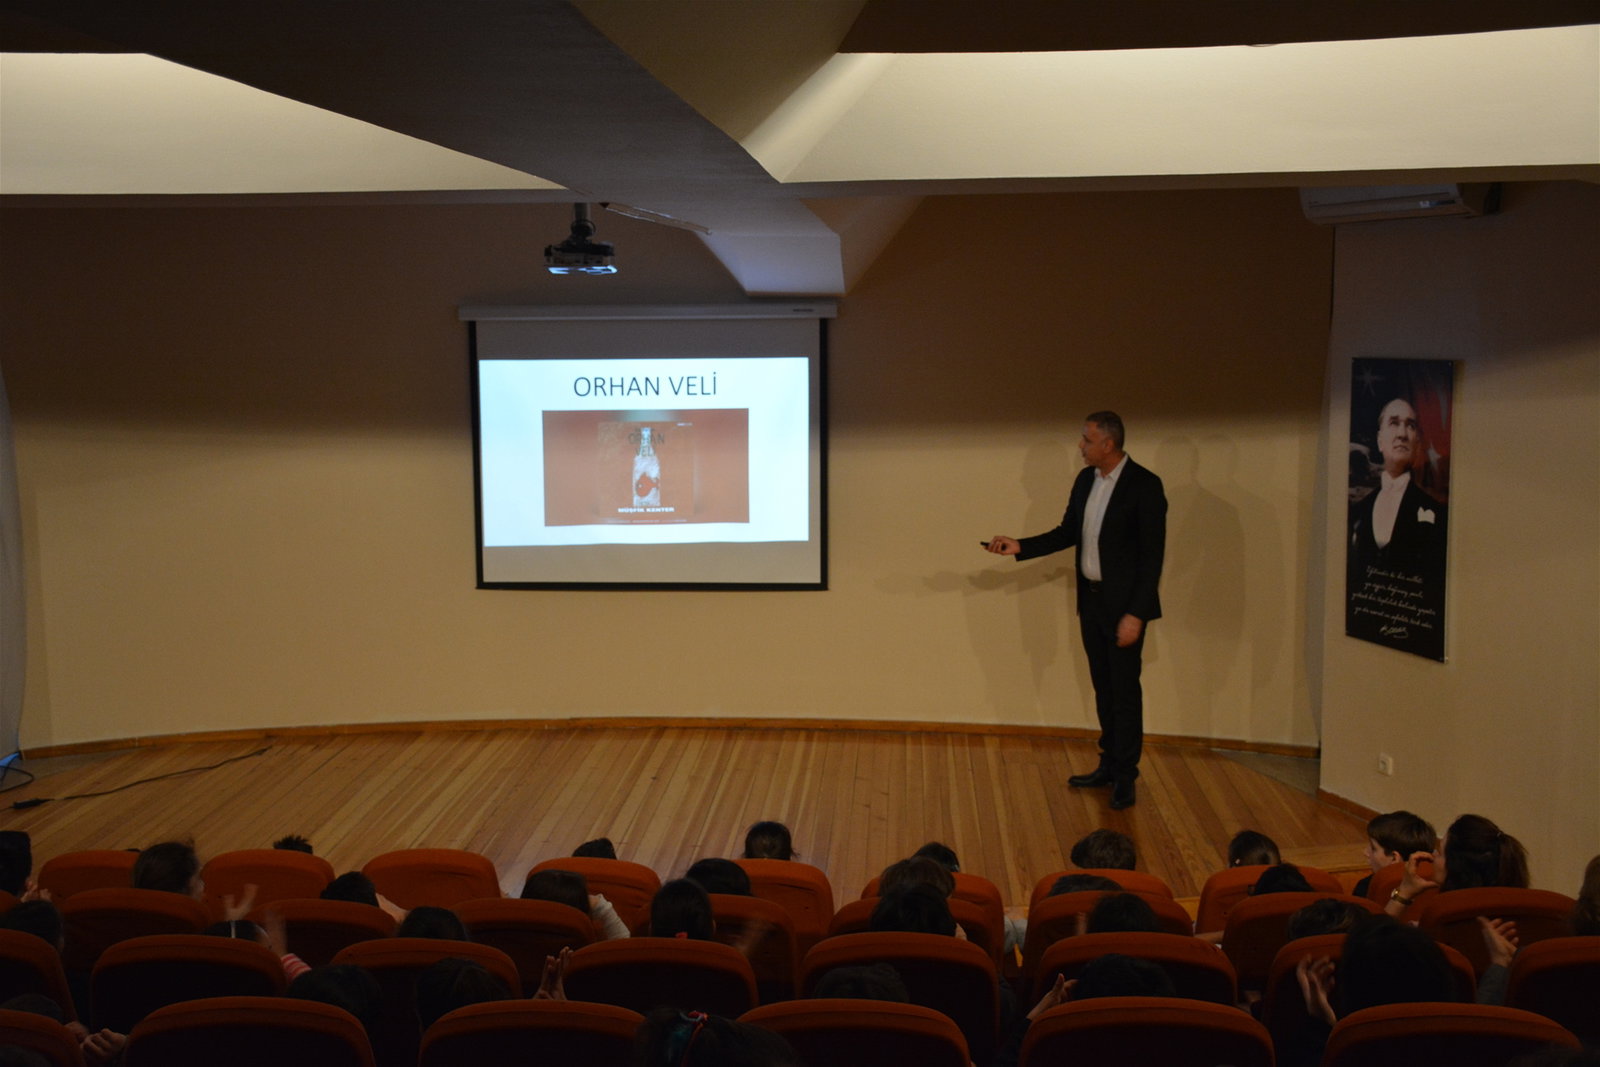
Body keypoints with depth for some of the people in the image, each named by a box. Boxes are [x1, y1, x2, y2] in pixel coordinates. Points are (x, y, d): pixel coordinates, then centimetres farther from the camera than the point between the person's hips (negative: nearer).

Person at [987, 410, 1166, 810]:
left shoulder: (1144, 485, -17)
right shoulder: (1086, 480, 5)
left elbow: (1152, 555, -17)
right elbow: (1068, 533, 14)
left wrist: (1136, 614, -19)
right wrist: (1020, 546, 2)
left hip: (1124, 605, -7)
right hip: (1091, 600, 7)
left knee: (1124, 691, 2)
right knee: (1103, 688, 16)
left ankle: (1125, 776, 12)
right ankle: (1109, 765, 27)